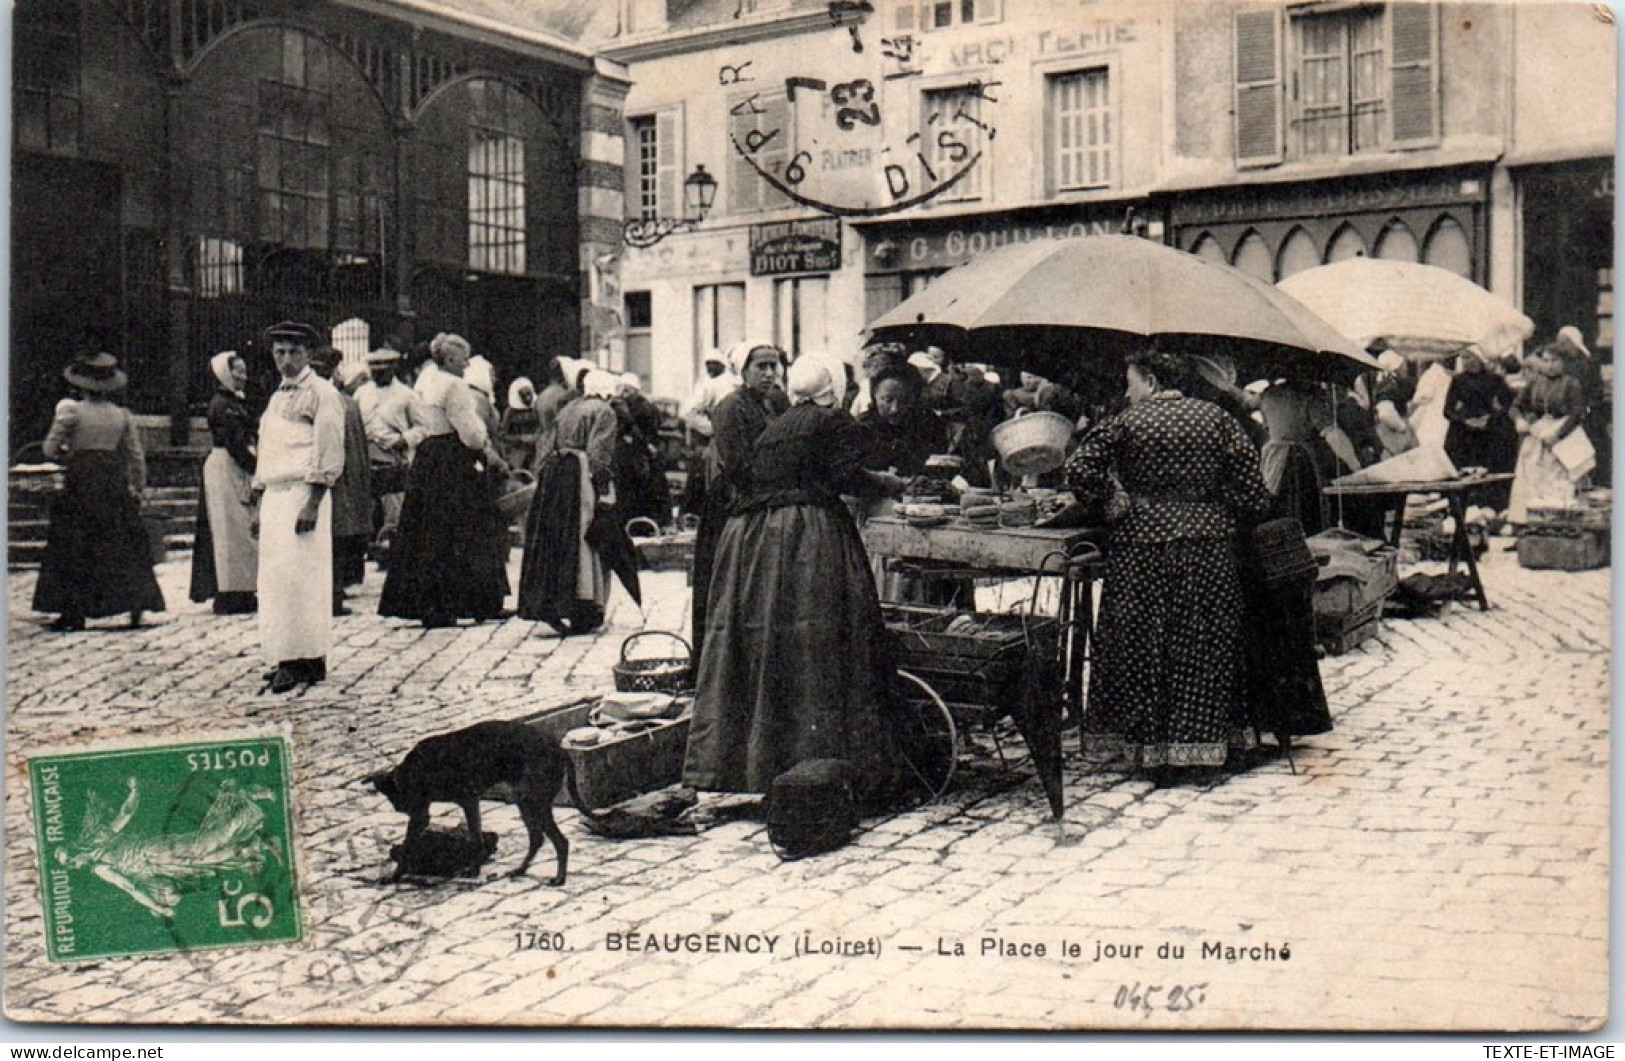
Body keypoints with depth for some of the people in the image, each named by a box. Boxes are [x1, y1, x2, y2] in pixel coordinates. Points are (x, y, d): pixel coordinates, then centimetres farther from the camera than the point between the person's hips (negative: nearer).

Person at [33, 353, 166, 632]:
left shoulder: (70, 409, -5)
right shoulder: (123, 415, 5)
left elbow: (50, 449, -5)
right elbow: (137, 456, 7)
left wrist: (69, 454, 14)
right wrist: (139, 489, 16)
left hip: (80, 483, -3)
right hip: (115, 484, 3)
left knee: (72, 547, 4)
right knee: (124, 546, 9)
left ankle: (73, 612, 3)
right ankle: (137, 605, 5)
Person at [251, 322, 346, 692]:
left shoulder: (321, 393, -5)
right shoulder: (278, 396, 20)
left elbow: (330, 456, -11)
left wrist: (312, 504, -18)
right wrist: (259, 505, 17)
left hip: (304, 493, -8)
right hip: (275, 496, 8)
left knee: (298, 575, -11)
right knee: (273, 578, 5)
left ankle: (306, 661, -7)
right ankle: (287, 659, 10)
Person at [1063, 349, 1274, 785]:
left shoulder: (1126, 422, -3)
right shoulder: (1216, 418, 5)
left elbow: (1080, 468, -12)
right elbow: (1249, 483, 0)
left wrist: (1107, 506, -1)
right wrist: (1236, 520, 11)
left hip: (1142, 544, -2)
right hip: (1209, 548, 2)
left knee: (1141, 647, 5)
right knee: (1201, 649, 9)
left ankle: (1149, 748, 7)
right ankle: (1195, 745, 13)